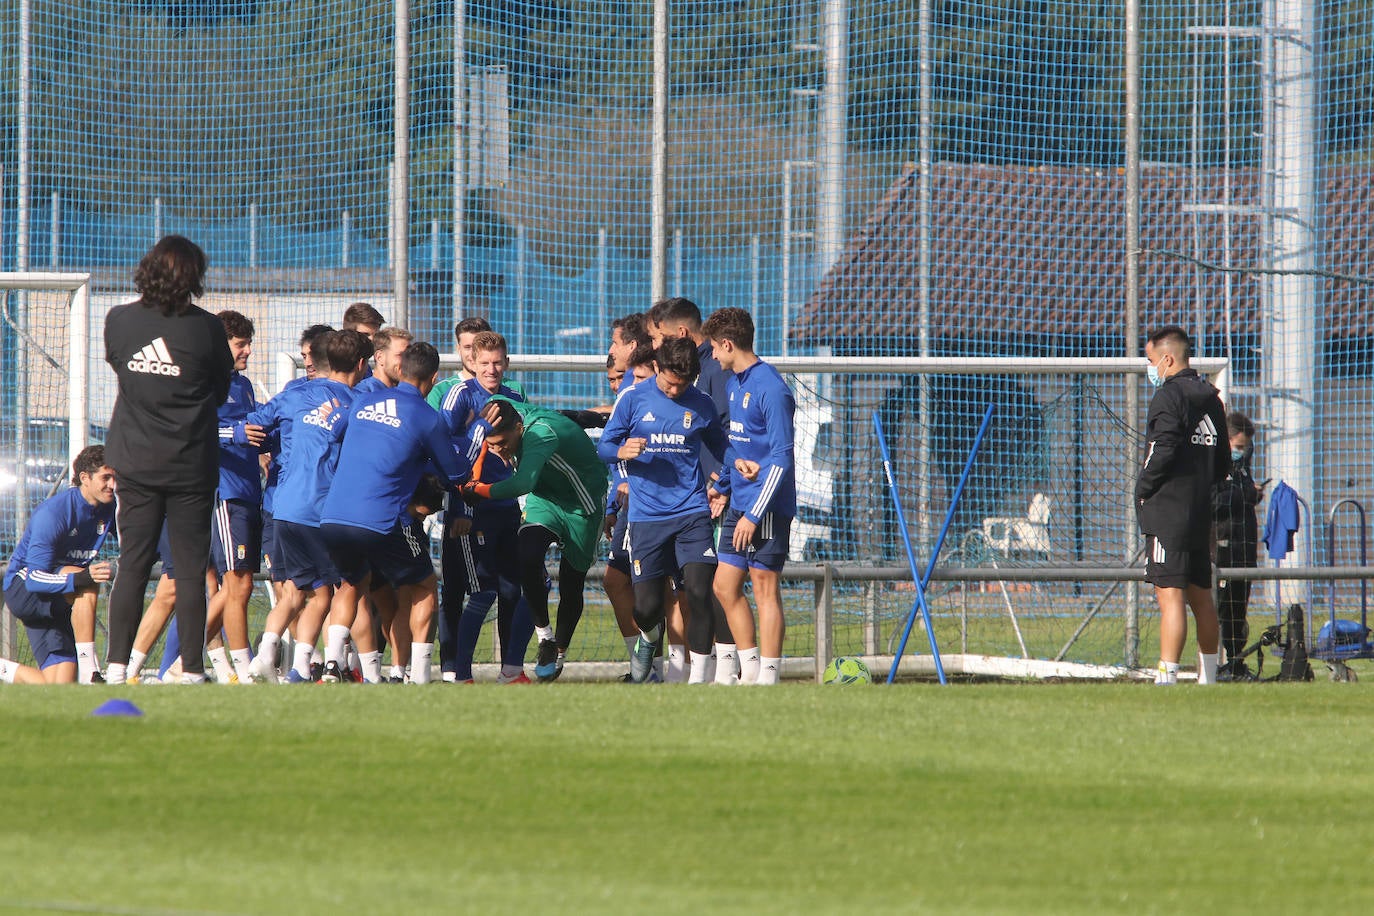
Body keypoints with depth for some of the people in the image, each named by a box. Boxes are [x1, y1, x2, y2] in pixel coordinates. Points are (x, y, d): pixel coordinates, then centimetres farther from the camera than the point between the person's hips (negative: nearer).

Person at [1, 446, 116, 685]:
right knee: (87, 586, -36)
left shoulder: (110, 510, -3)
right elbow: (34, 579, -28)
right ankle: (88, 674, -34)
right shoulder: (52, 512, -23)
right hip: (22, 590, -7)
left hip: (59, 605, 7)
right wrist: (82, 577, -45)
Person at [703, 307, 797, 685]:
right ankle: (749, 671, 18)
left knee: (765, 588, -5)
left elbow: (780, 459, -18)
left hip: (766, 507, -9)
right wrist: (721, 486, 16)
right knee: (724, 586, 10)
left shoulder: (770, 388, -16)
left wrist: (754, 513, -20)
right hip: (739, 504, 9)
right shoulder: (735, 383, 13)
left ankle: (768, 677, -1)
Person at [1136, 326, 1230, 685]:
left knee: (1170, 595, -14)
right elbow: (1223, 462, 19)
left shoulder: (1168, 396, -10)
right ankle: (1208, 678, 22)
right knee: (1201, 596, 15)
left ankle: (1167, 677, -21)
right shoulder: (1211, 399, 15)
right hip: (1201, 513, 9)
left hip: (1167, 511, -9)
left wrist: (1144, 488, -8)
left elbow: (1164, 450, -20)